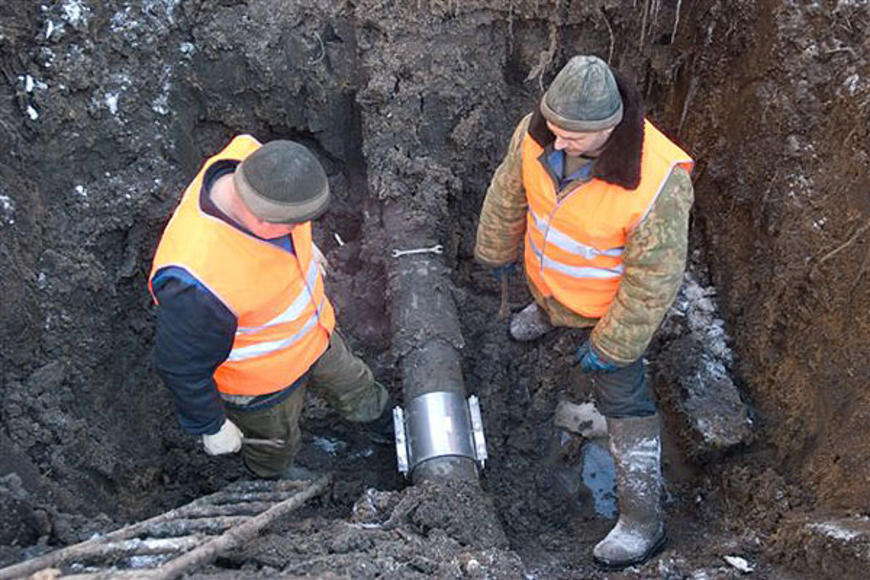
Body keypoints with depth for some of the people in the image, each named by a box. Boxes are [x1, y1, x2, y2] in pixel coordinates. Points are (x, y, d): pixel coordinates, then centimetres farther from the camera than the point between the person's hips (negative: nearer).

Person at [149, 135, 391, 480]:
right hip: (260, 380, -6)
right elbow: (182, 366, -28)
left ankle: (384, 418, 65)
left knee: (350, 383, 32)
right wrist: (212, 427, -13)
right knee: (276, 441, 27)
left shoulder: (249, 161, -25)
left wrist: (304, 252, 18)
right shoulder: (200, 282, -46)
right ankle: (268, 483, 62)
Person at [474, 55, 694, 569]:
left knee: (623, 397, 7)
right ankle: (546, 316, 80)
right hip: (548, 269, 5)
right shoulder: (539, 131, -27)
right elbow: (510, 192, -6)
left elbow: (652, 279, -29)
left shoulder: (657, 181, -42)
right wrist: (497, 249, 10)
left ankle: (643, 522, 24)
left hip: (610, 298, -5)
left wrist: (610, 346, -19)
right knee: (548, 298, 39)